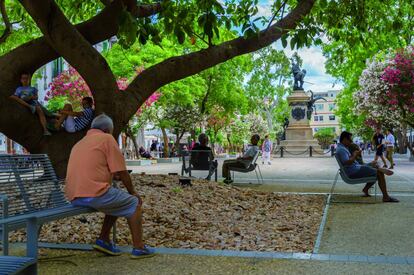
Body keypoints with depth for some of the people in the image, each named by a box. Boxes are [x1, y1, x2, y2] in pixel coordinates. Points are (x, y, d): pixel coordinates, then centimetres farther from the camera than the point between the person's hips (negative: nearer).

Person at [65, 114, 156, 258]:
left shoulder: (79, 143, 25)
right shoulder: (107, 138, 1)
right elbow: (121, 172, -2)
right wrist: (133, 192, 11)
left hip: (74, 197, 8)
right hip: (94, 193, -8)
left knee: (118, 201, 26)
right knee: (134, 203, 8)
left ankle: (103, 240, 20)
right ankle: (138, 248, 5)